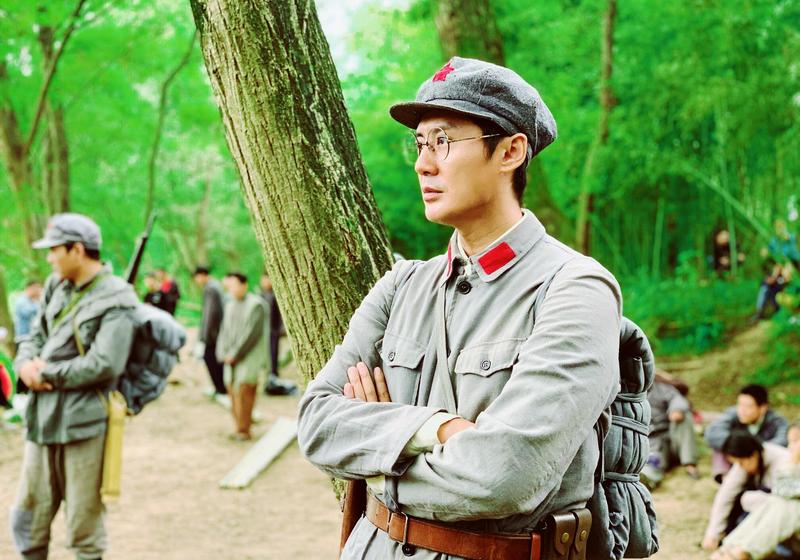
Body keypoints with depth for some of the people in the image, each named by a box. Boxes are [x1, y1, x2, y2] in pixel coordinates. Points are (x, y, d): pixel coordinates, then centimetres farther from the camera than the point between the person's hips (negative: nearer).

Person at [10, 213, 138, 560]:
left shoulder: (115, 300, -13)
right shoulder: (56, 286, 11)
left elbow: (103, 364, -21)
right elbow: (35, 336, 16)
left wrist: (46, 374, -13)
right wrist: (26, 363, -7)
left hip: (83, 423, -7)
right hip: (42, 419, 7)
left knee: (84, 525, 3)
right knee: (27, 519, 14)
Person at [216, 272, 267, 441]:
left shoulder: (255, 305, -8)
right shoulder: (230, 305, 14)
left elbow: (252, 333, -13)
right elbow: (224, 330, 16)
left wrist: (235, 354, -12)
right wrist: (223, 353, 2)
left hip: (249, 355, -7)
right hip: (231, 356, 7)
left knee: (244, 389, -13)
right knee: (232, 389, 2)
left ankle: (244, 429, -9)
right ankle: (239, 427, 8)